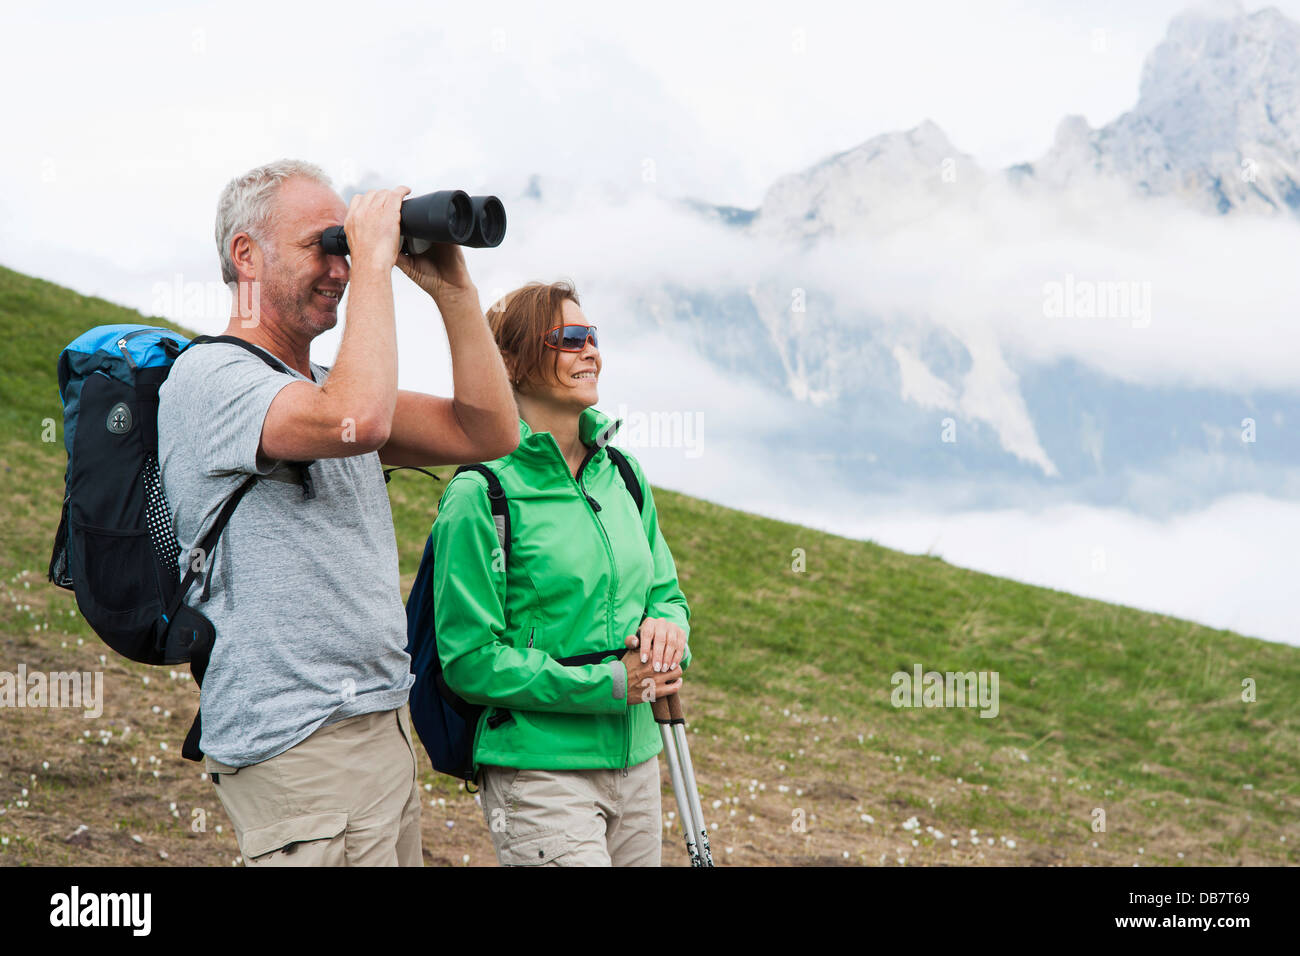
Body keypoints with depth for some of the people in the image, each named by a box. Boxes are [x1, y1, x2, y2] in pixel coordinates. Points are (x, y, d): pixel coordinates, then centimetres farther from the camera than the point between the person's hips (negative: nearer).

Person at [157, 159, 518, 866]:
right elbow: (359, 421, -29)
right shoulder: (209, 377, -11)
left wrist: (453, 292, 5)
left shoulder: (326, 386, 18)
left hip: (382, 727, 9)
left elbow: (487, 432, 12)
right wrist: (374, 261, -19)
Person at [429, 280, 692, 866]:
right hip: (539, 770, -7)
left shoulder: (622, 475, 9)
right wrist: (606, 683, -18)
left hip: (634, 764, 7)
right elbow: (471, 658, -13)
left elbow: (665, 591, 19)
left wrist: (666, 626, -6)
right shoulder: (481, 495, -12)